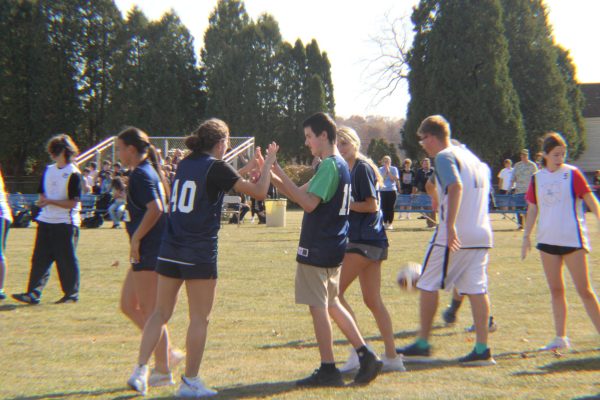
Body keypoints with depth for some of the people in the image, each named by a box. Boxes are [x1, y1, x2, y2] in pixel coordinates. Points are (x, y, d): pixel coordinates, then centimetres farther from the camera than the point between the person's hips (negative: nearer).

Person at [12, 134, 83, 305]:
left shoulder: (73, 173, -9)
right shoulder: (48, 170, 12)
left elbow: (73, 202, -13)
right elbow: (42, 193, 19)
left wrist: (51, 201, -17)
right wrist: (42, 201, -3)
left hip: (66, 223, -6)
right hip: (46, 221, 7)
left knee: (66, 259, 1)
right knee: (39, 259, 3)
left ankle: (72, 294, 13)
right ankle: (33, 293, 4)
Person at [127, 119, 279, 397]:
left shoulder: (185, 164, 12)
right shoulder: (217, 167, -9)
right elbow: (259, 192, -9)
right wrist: (268, 163, 7)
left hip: (169, 251, 7)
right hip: (199, 254, -6)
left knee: (161, 312, 14)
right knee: (200, 318, 5)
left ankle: (140, 370, 6)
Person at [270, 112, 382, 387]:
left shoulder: (329, 165, -15)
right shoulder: (339, 164, 16)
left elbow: (309, 203, -23)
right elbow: (301, 194, 16)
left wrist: (280, 175, -19)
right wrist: (272, 175, 7)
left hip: (317, 249, -10)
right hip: (332, 247, 10)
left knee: (318, 306, -1)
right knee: (331, 303, 17)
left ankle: (328, 370, 6)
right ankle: (366, 356, 17)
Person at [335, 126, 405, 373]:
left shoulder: (362, 168, -9)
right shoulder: (352, 170, 19)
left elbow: (372, 205, -15)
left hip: (365, 240, -10)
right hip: (370, 241, 10)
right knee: (373, 301, 10)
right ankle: (391, 357, 13)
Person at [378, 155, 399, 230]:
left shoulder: (394, 169, 4)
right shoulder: (380, 170, 5)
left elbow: (395, 179, -8)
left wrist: (389, 171, -11)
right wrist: (386, 172, -11)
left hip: (392, 190, -1)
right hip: (383, 191, 1)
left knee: (391, 207, -2)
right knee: (384, 207, -1)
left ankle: (390, 223, 4)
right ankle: (385, 223, 7)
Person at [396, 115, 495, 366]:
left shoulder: (444, 157, -7)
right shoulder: (470, 155, 19)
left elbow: (456, 186, -23)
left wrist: (450, 226, -30)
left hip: (454, 236, -8)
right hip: (482, 234, 8)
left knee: (428, 285, 5)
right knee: (476, 289, 7)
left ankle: (422, 345, 12)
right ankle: (482, 349, 3)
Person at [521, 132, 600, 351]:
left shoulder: (572, 173, -3)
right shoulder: (537, 178, 7)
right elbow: (532, 209, 14)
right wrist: (526, 236, 10)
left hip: (573, 240, -4)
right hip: (547, 240, 4)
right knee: (556, 290, 9)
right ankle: (560, 338, 16)